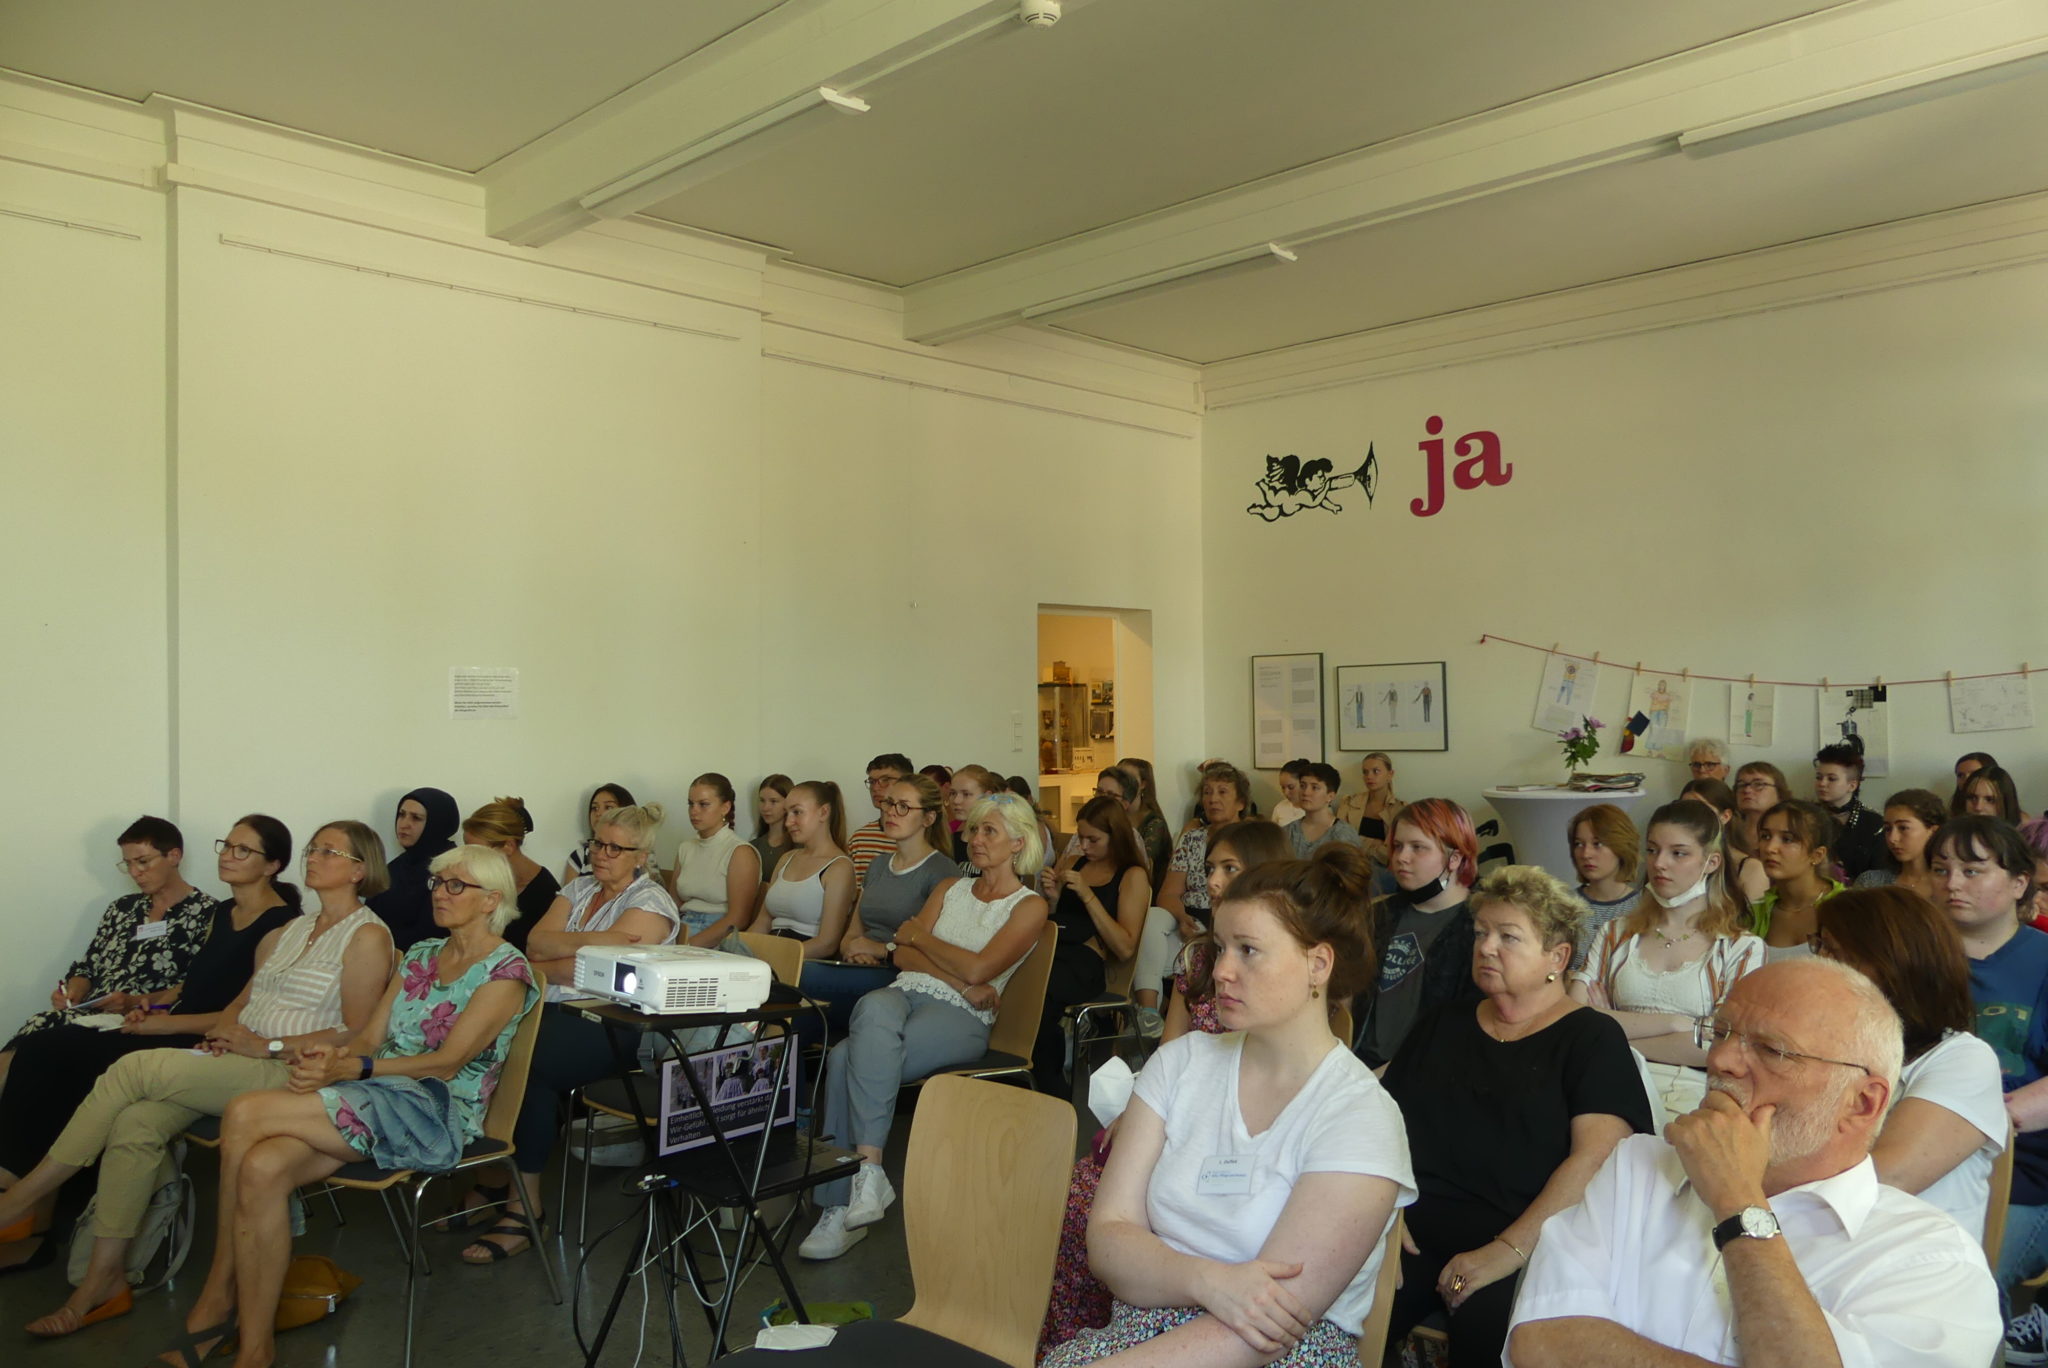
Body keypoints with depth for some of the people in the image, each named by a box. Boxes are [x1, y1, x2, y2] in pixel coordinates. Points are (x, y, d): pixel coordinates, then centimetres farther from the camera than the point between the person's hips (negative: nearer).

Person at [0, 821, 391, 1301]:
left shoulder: (367, 936, -5)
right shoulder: (290, 930, 22)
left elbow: (358, 1035, -12)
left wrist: (268, 1046, -14)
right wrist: (224, 1034, 1)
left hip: (288, 1073, -7)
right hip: (235, 1063, 8)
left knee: (135, 1068, -19)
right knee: (136, 1123, -18)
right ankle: (103, 1279, -13)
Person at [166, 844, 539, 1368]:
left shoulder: (506, 971, -4)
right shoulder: (421, 954, 20)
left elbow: (447, 1062, -13)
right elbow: (370, 1036, 14)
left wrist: (351, 1068, -23)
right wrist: (333, 1055, -10)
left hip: (437, 1114, -7)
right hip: (376, 1100, 7)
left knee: (246, 1114, -22)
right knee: (262, 1169, -25)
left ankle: (217, 1300, -9)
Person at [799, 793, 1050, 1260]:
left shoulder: (1029, 906, 6)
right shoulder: (950, 889, 23)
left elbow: (979, 968, -9)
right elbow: (904, 957, 11)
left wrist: (918, 935, 4)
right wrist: (961, 982, -5)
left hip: (961, 1018, -5)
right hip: (905, 993, 5)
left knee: (847, 1059, -30)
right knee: (874, 1008, -34)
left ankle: (840, 1209, -27)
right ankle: (867, 1172, -32)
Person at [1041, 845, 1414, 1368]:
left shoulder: (1359, 1116, -9)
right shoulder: (1181, 1062, 7)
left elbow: (1268, 1326, -16)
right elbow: (1108, 1237, 0)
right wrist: (1207, 1281, -19)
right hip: (1144, 1323, 4)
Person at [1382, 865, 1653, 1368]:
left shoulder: (1591, 1038, 6)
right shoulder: (1441, 1025, 20)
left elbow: (1596, 1156, -9)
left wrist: (1509, 1251, -19)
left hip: (1529, 1250, -3)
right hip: (1416, 1233, 4)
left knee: (1489, 1326, -36)